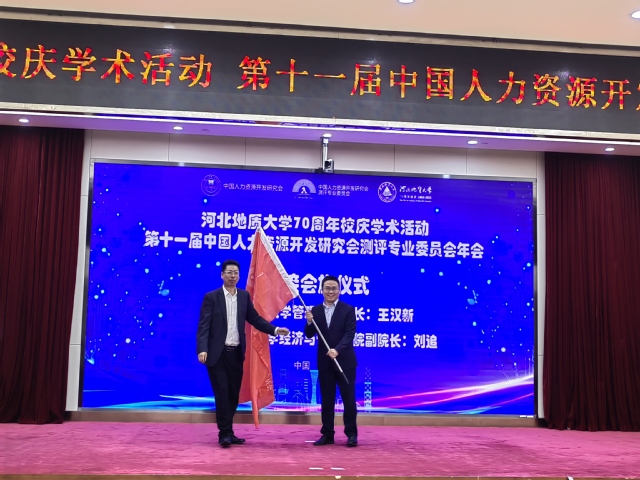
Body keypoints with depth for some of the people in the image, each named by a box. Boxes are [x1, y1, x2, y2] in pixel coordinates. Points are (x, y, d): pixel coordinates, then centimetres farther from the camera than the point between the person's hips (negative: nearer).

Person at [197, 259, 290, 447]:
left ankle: (227, 432, 20)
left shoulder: (244, 296, 9)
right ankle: (225, 433, 1)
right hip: (218, 353, -5)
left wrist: (275, 329, -2)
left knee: (233, 394, 9)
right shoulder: (211, 297, -5)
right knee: (222, 393, -5)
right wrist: (202, 349, -22)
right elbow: (204, 326, -10)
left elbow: (254, 318, 11)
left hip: (236, 353, 5)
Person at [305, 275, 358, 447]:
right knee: (327, 399, 9)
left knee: (348, 398, 3)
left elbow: (350, 334, -13)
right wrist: (309, 322, -18)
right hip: (324, 361, 3)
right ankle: (327, 434, 16)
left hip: (345, 360, -3)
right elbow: (309, 335, 3)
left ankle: (351, 434, 11)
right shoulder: (315, 310, 6)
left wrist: (337, 349, -28)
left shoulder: (348, 310, -4)